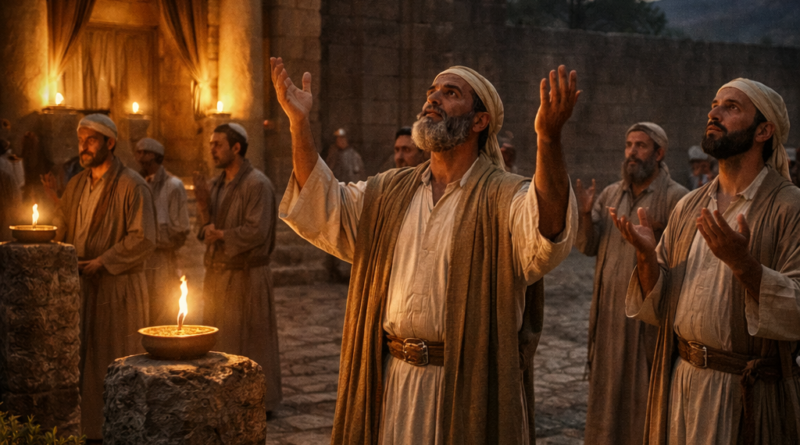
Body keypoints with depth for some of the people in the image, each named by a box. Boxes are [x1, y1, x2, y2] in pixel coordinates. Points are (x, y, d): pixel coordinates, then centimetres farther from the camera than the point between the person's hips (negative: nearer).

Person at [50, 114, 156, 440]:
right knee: (81, 362, 6)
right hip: (81, 286, 6)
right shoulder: (76, 186, 14)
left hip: (118, 289, -6)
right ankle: (88, 427, 15)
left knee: (115, 363, 0)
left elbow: (143, 240, -14)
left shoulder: (132, 186, -8)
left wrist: (102, 262, -16)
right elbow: (59, 230, 17)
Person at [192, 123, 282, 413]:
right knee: (218, 339, 13)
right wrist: (203, 204, -5)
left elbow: (257, 232, -21)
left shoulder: (257, 184, -13)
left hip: (246, 276, -8)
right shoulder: (216, 185, 12)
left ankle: (259, 400, 13)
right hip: (217, 272, 8)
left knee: (250, 340, 1)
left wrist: (221, 235, -11)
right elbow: (207, 231, 11)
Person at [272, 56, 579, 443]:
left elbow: (547, 236, -30)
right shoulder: (390, 193, 9)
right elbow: (323, 212, 2)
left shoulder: (504, 197, -10)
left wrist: (549, 139, -46)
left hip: (470, 386, -5)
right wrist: (299, 123, -8)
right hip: (391, 382, 5)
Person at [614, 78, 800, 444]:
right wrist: (646, 257, -10)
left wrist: (742, 263, -32)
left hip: (750, 394, -5)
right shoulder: (689, 207, 8)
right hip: (680, 382, 5)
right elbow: (658, 307, 8)